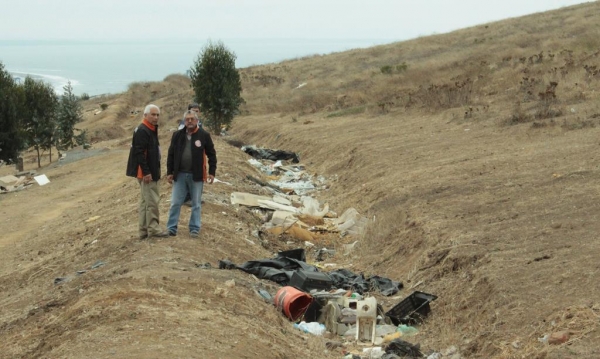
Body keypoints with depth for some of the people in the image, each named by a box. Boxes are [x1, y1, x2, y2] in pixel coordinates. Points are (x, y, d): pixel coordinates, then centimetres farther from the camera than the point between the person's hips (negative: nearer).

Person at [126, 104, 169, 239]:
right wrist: (146, 172, -25)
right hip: (146, 173, -11)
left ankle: (144, 230, 17)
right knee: (152, 200, -7)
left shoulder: (151, 130, 16)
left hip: (151, 171, 11)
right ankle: (153, 229, -2)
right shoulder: (142, 131, -16)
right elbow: (139, 153, -22)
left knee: (145, 201, 12)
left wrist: (155, 171, 20)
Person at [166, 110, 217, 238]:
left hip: (196, 175, -2)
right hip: (180, 175, 2)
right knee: (175, 203, 3)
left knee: (196, 204, 6)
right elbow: (171, 154, 9)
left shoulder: (204, 135, -2)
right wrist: (169, 172, 5)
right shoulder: (177, 135, 4)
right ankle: (171, 228, 10)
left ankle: (195, 229, 14)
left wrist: (212, 172, -4)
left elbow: (211, 154, 2)